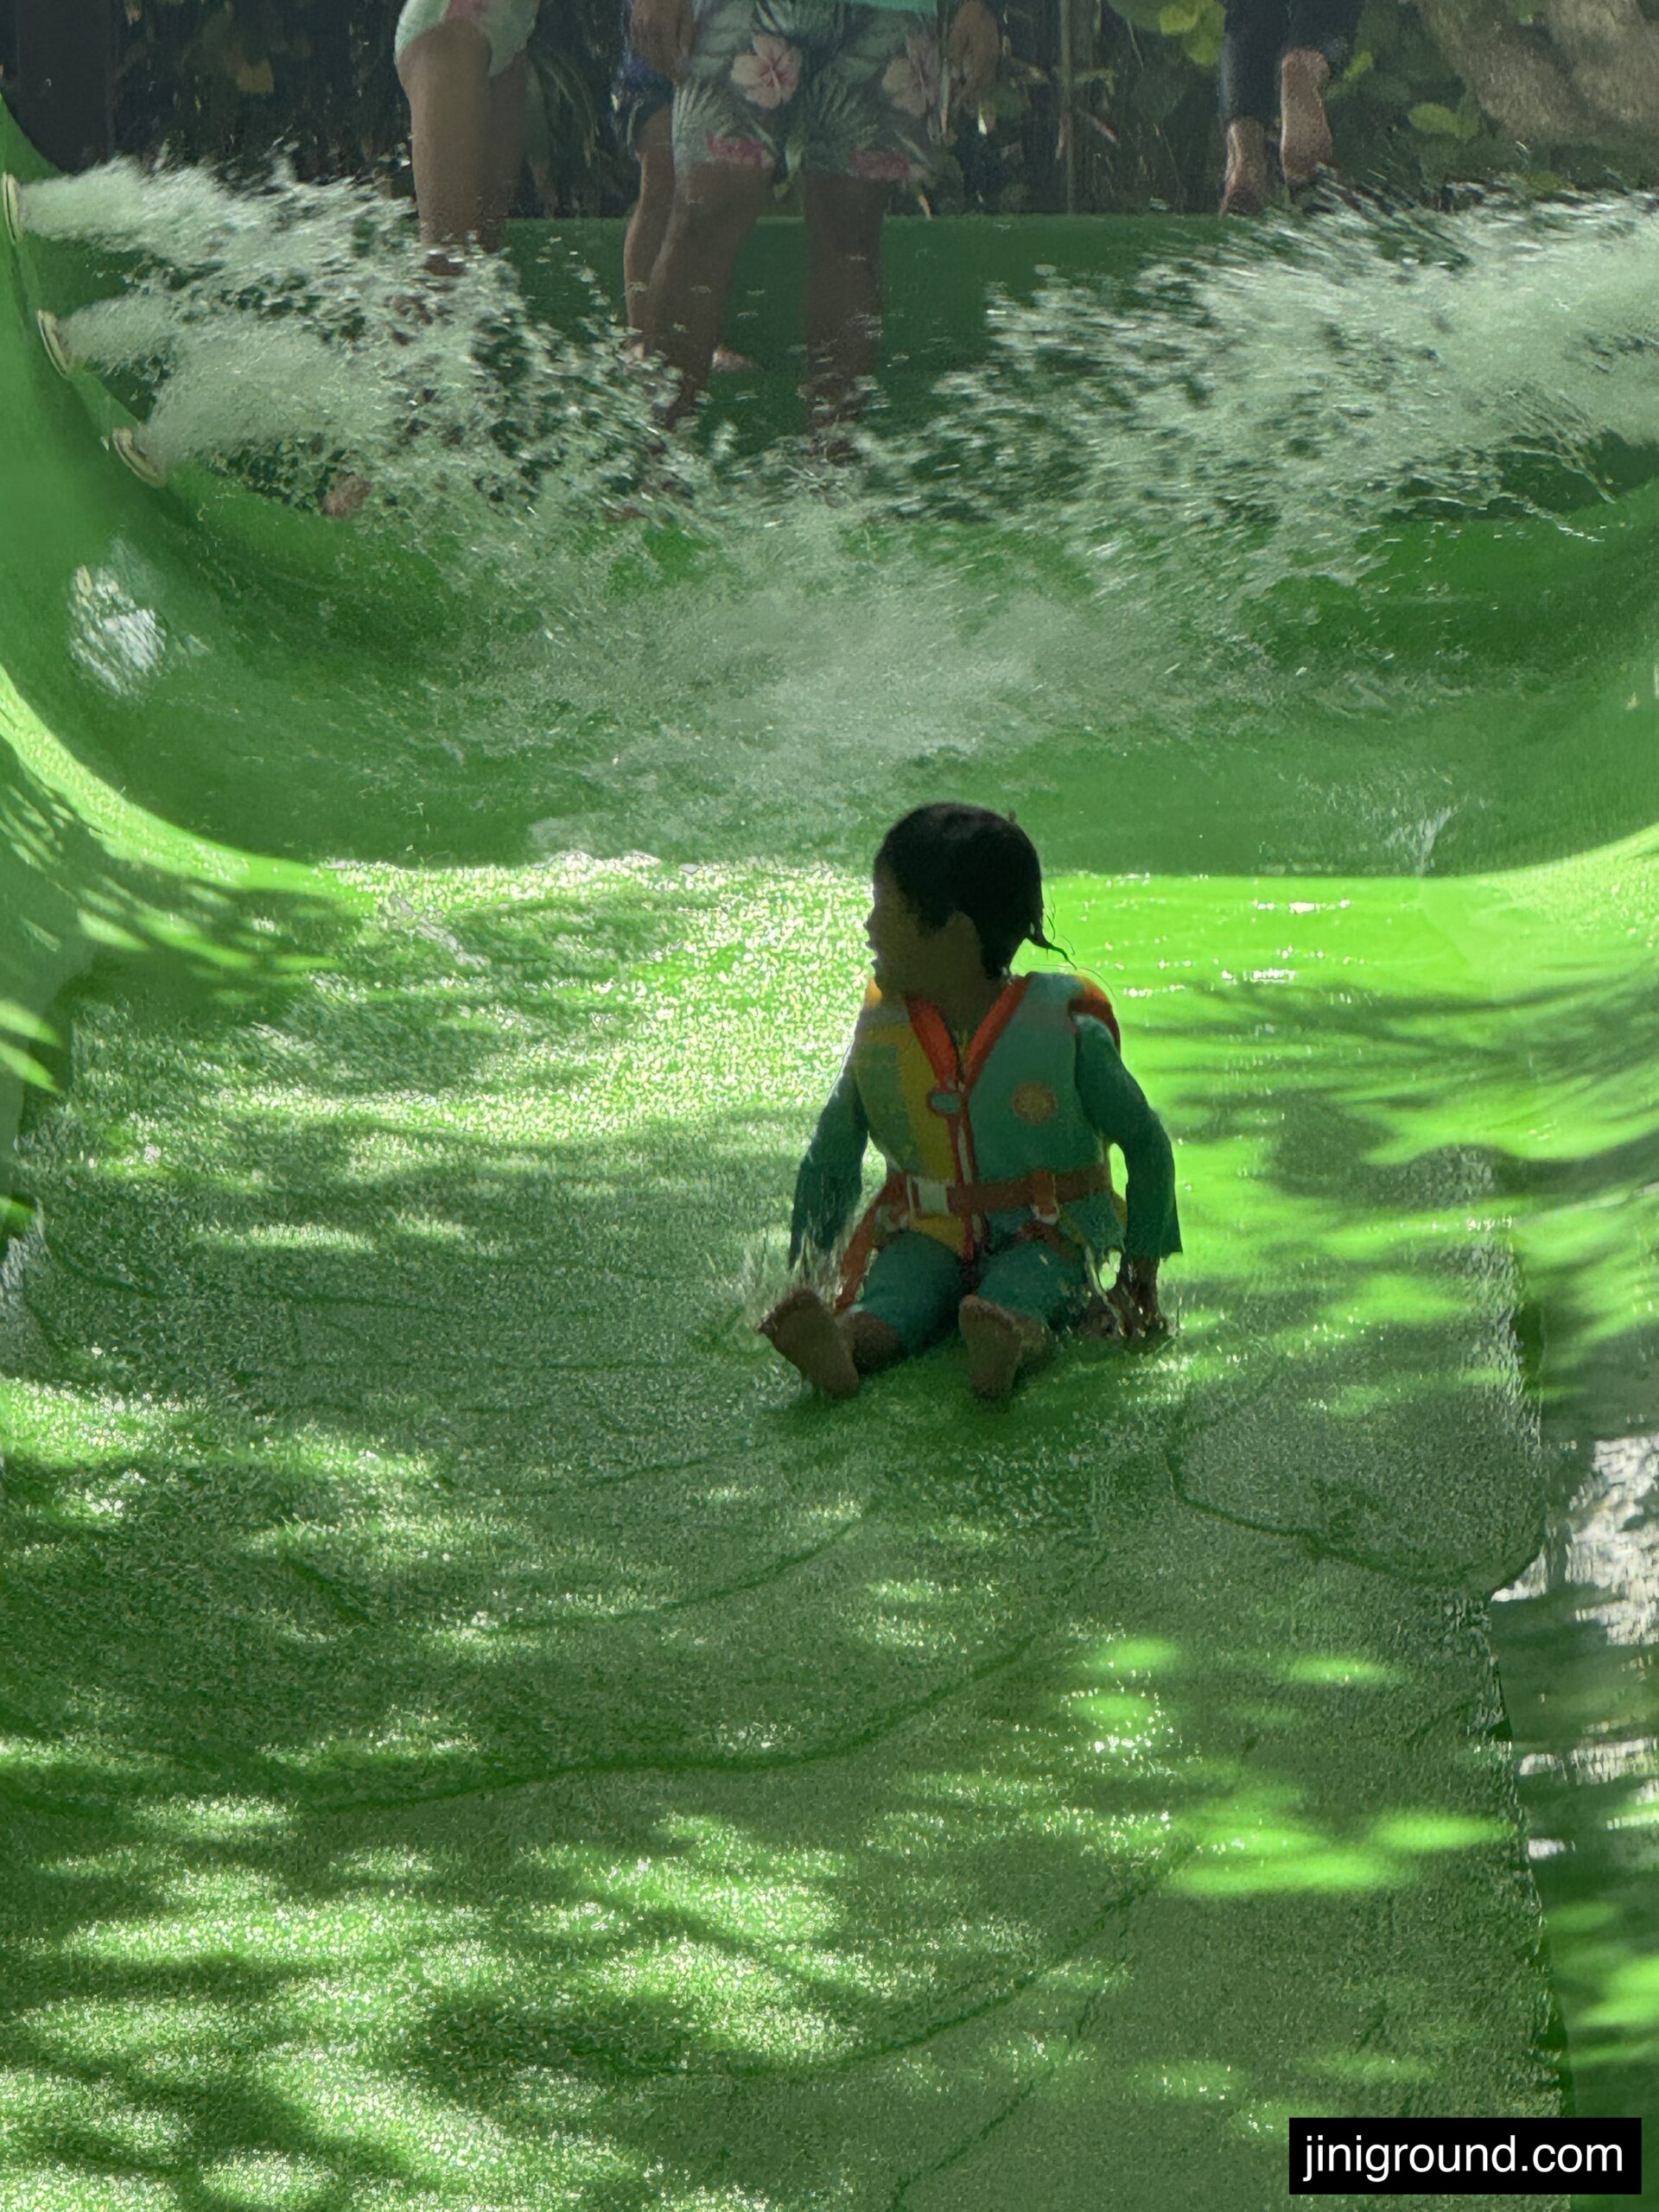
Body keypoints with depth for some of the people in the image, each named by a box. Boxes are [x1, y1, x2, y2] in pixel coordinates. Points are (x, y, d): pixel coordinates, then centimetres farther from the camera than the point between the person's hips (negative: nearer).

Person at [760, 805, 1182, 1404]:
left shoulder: (1068, 1033, -8)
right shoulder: (880, 1034, 4)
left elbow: (1146, 1145, 1)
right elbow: (830, 1162, 16)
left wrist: (1141, 1274, 1)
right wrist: (807, 1268, 11)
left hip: (1046, 1240, -2)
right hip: (926, 1238, 2)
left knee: (1017, 1293, -37)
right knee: (891, 1290, -31)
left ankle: (1013, 1342, -68)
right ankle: (844, 1338, -61)